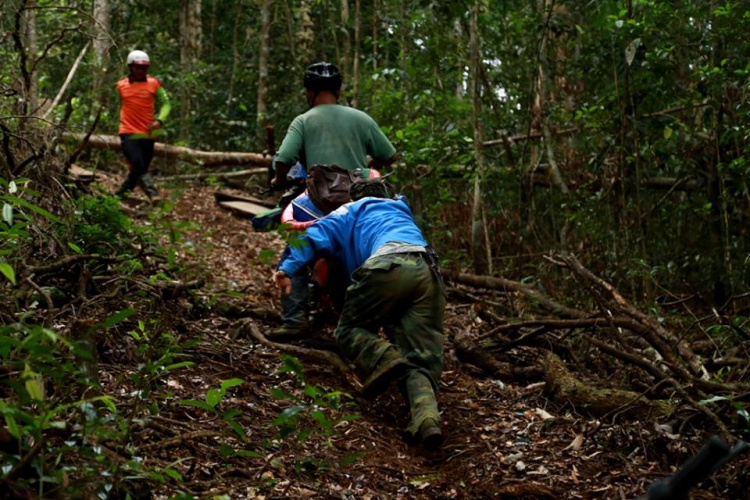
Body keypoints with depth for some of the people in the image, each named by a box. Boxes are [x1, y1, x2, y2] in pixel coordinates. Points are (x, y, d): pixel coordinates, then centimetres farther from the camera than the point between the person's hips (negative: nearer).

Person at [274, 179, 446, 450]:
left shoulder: (355, 210, 29)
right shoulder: (402, 212, 45)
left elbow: (318, 235, 15)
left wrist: (288, 268, 8)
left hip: (390, 264, -4)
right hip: (430, 272, 4)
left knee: (349, 328, 11)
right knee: (422, 359, -2)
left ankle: (383, 359, -19)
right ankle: (426, 417, -30)